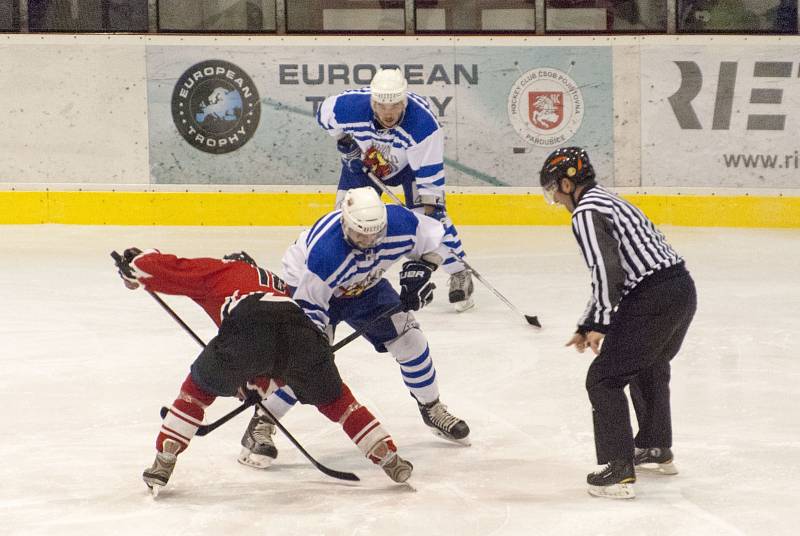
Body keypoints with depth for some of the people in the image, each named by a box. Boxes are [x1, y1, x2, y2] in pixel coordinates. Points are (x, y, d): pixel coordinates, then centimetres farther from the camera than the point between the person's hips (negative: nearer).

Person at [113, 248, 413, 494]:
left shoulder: (218, 270, 31)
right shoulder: (277, 284, 45)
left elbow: (166, 270, 22)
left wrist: (133, 270, 41)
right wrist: (257, 383, 49)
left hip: (247, 325, -4)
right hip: (300, 326, 4)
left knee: (200, 386, 20)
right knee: (334, 399, 26)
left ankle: (162, 465, 16)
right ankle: (389, 458, 24)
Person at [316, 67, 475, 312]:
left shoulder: (423, 122, -40)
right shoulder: (350, 105, -35)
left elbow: (430, 173, -34)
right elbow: (324, 113, -9)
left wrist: (430, 209, -35)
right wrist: (344, 140, -13)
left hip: (412, 161, -2)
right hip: (363, 159, 2)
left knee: (431, 213, -15)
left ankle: (459, 275, -2)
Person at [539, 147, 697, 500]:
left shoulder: (586, 213, -8)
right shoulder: (606, 202, 23)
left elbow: (607, 270, -20)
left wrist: (599, 324, -13)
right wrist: (588, 326, 29)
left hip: (652, 299, -10)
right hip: (683, 289, 10)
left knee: (604, 378, -3)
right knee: (649, 368, 32)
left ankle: (619, 471, -8)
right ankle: (656, 450, 49)